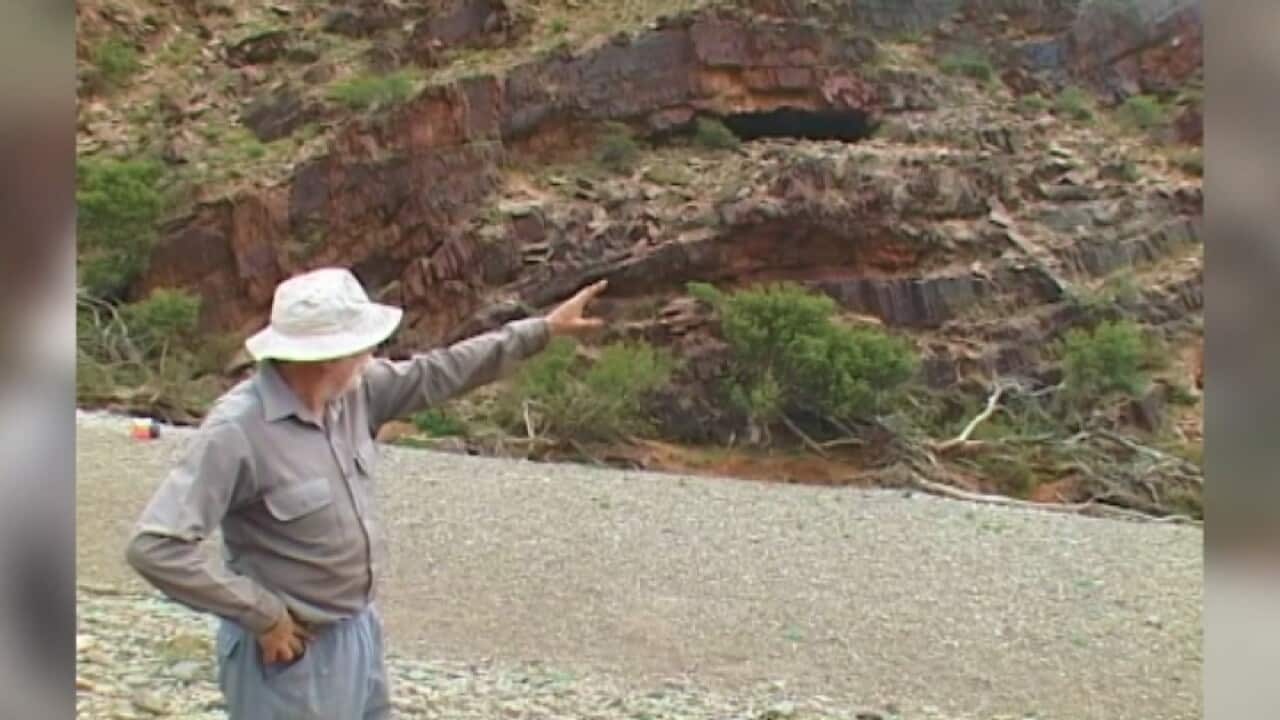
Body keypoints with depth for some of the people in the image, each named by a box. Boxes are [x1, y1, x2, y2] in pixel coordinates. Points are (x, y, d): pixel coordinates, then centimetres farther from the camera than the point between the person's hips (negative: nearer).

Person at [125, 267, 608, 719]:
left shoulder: (354, 392, -4)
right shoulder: (237, 430, -26)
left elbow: (441, 372, 10)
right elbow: (155, 547, -29)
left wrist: (543, 329, 12)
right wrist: (263, 616, -24)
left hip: (357, 635, 8)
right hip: (290, 653, -8)